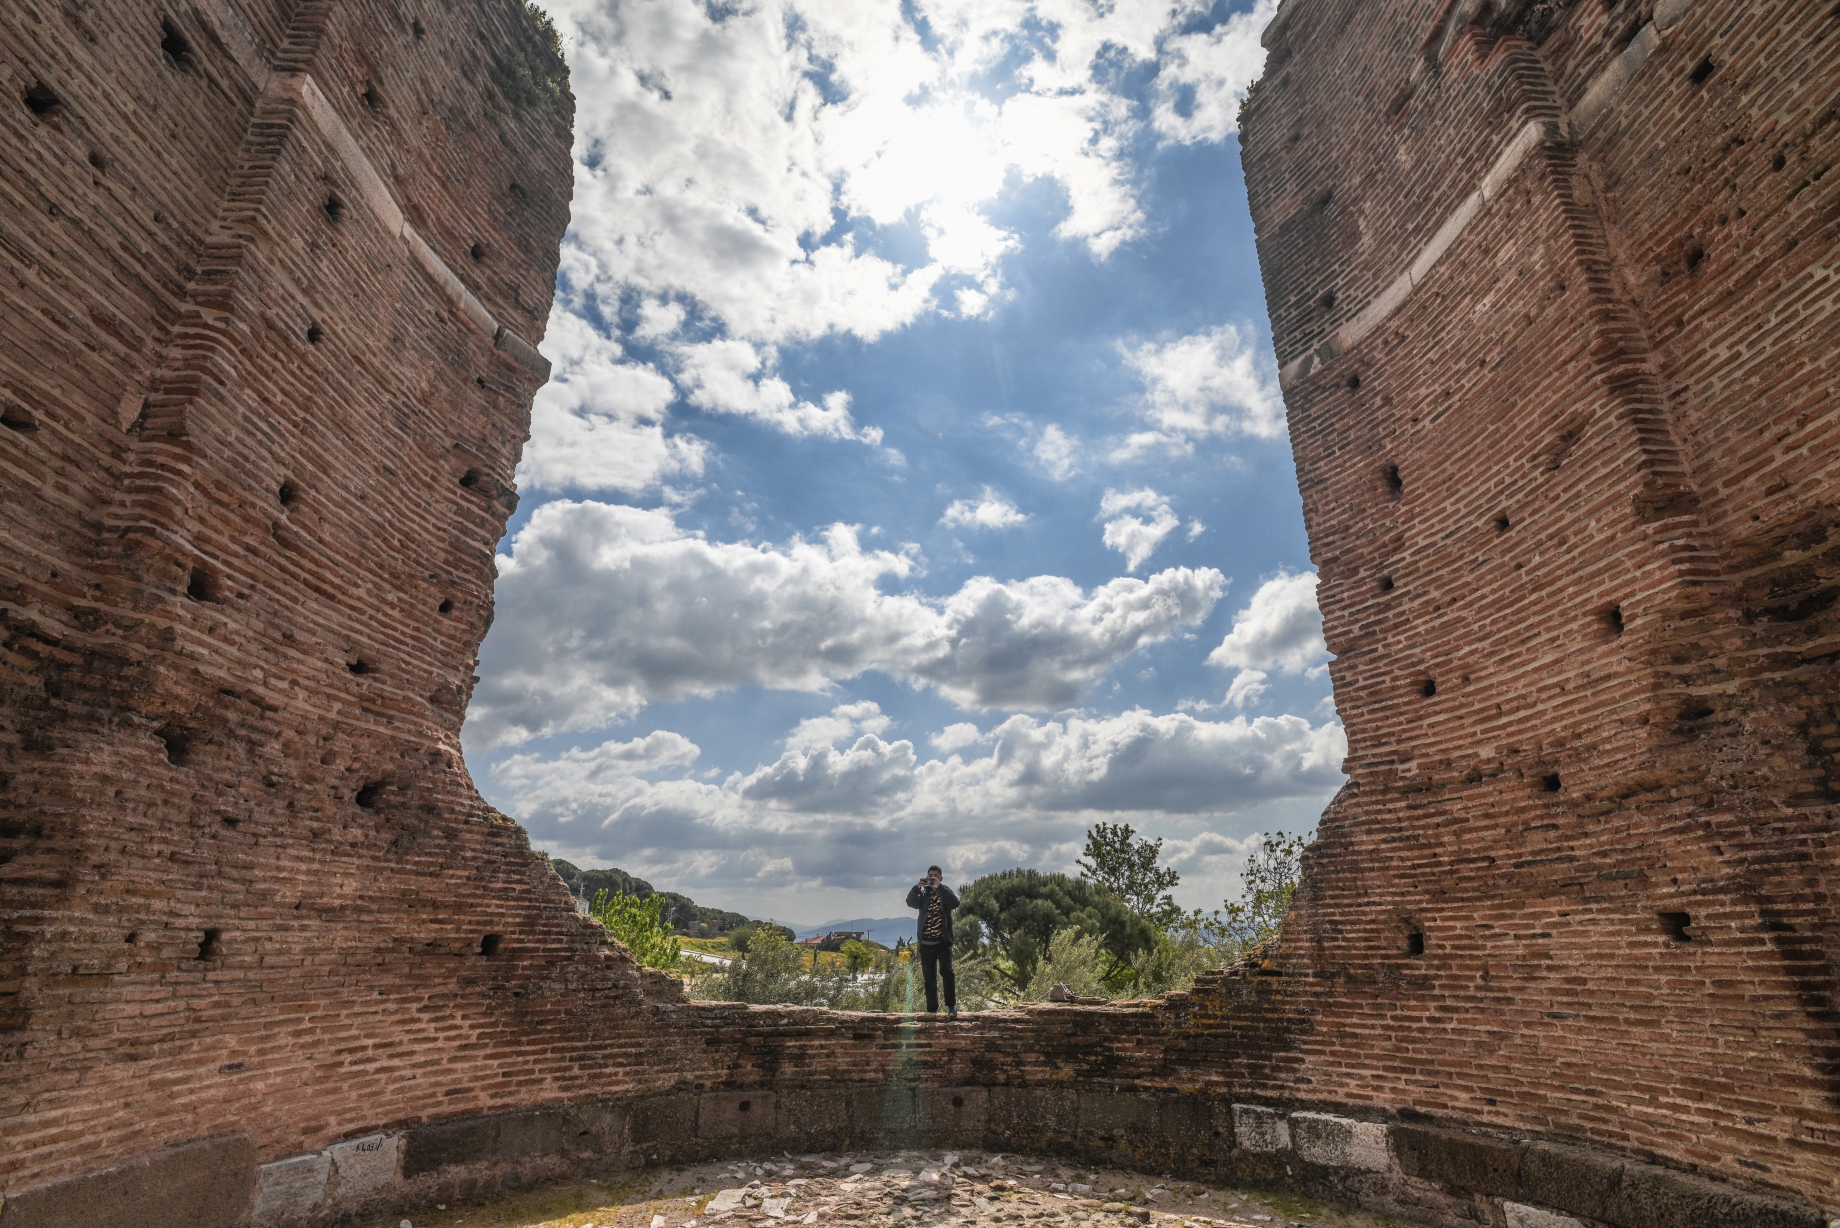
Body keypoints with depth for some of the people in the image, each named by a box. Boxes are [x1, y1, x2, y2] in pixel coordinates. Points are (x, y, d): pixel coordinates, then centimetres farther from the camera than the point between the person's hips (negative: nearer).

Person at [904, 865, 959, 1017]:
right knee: (929, 978, 8)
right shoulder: (923, 894, 9)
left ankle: (952, 1006, -13)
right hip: (926, 943, 3)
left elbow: (955, 903, -17)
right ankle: (932, 1009, 16)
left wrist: (939, 887, -24)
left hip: (943, 942, -2)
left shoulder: (945, 892, 5)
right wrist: (917, 887, -27)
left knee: (946, 971, -17)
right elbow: (910, 902, -11)